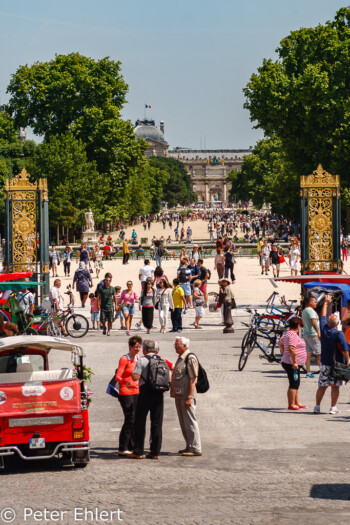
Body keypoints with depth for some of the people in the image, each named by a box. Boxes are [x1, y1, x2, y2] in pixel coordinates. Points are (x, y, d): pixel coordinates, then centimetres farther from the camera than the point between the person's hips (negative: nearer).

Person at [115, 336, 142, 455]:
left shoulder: (138, 359, 13)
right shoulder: (124, 359, -9)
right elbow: (117, 377, -17)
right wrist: (126, 383, -33)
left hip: (136, 392, 7)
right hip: (126, 393, -7)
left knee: (135, 420, 6)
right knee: (129, 419, -12)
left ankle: (132, 447, 12)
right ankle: (122, 449, -9)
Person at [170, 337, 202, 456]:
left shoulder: (190, 359, -14)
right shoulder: (180, 358, 16)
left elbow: (192, 379, -18)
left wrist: (189, 397, -22)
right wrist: (173, 392, 20)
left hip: (186, 396, -10)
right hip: (179, 396, 10)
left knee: (190, 422, -6)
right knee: (183, 423, 14)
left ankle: (195, 449, -3)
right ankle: (189, 446, 22)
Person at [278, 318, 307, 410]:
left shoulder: (287, 333, 14)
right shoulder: (293, 335, -18)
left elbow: (280, 343, 29)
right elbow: (291, 349, -28)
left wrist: (284, 354, 28)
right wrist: (294, 362, -26)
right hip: (291, 364, -11)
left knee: (296, 383, 17)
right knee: (294, 384, -7)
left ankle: (297, 403, 24)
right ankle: (291, 405, -6)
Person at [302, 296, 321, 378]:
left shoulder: (304, 311, 18)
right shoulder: (310, 310, -13)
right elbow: (313, 321, -27)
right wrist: (318, 332, -34)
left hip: (306, 334, 9)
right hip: (313, 335, -9)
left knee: (308, 354, 8)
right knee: (319, 354, -5)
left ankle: (308, 372, 7)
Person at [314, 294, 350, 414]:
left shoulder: (324, 329, -2)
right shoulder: (339, 334, -15)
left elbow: (323, 316, 16)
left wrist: (326, 303, 27)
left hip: (324, 363, 4)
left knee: (322, 386, 10)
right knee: (335, 386, 3)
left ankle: (317, 407, 12)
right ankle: (333, 408, 3)